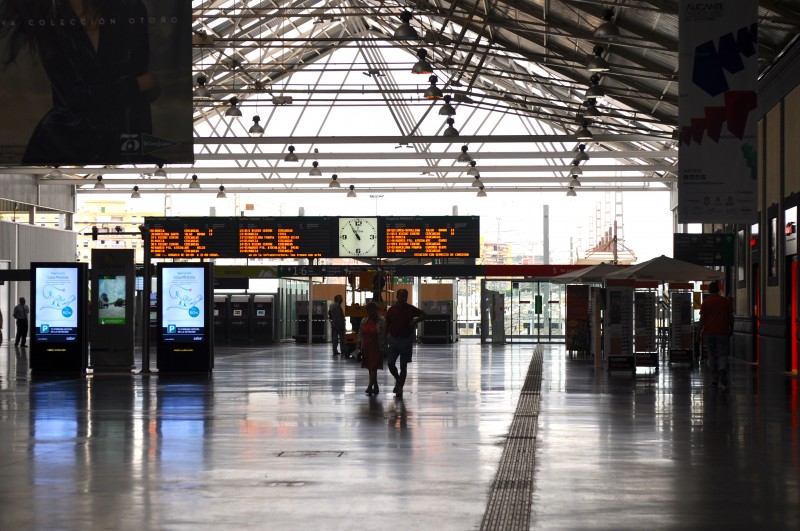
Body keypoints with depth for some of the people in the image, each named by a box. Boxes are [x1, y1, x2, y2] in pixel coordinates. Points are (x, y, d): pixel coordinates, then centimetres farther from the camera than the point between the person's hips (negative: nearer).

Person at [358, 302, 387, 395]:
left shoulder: (381, 321, -6)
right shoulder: (364, 321, 10)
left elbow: (385, 335, -7)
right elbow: (360, 334, 15)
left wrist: (383, 347, -11)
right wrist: (359, 345, 9)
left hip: (376, 348, -6)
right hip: (366, 348, 6)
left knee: (373, 367, -12)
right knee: (370, 368, 10)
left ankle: (370, 386, -16)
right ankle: (375, 387, 19)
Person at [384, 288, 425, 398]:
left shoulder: (410, 309, -4)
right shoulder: (391, 309, -1)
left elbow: (423, 315, 4)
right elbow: (387, 325, 5)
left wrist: (415, 321, -15)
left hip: (406, 340, -1)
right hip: (393, 339, 1)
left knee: (403, 366, 1)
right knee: (391, 364, -2)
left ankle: (400, 388, 8)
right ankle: (398, 380, 26)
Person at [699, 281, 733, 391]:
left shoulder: (705, 302, 0)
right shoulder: (726, 301, 1)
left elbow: (702, 318, -3)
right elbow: (731, 317, 2)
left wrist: (701, 331, 8)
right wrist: (731, 329, 14)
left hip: (709, 332, 1)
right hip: (722, 332, 0)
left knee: (712, 356, 9)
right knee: (722, 354, 2)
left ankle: (714, 380, 10)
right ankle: (722, 370, -29)